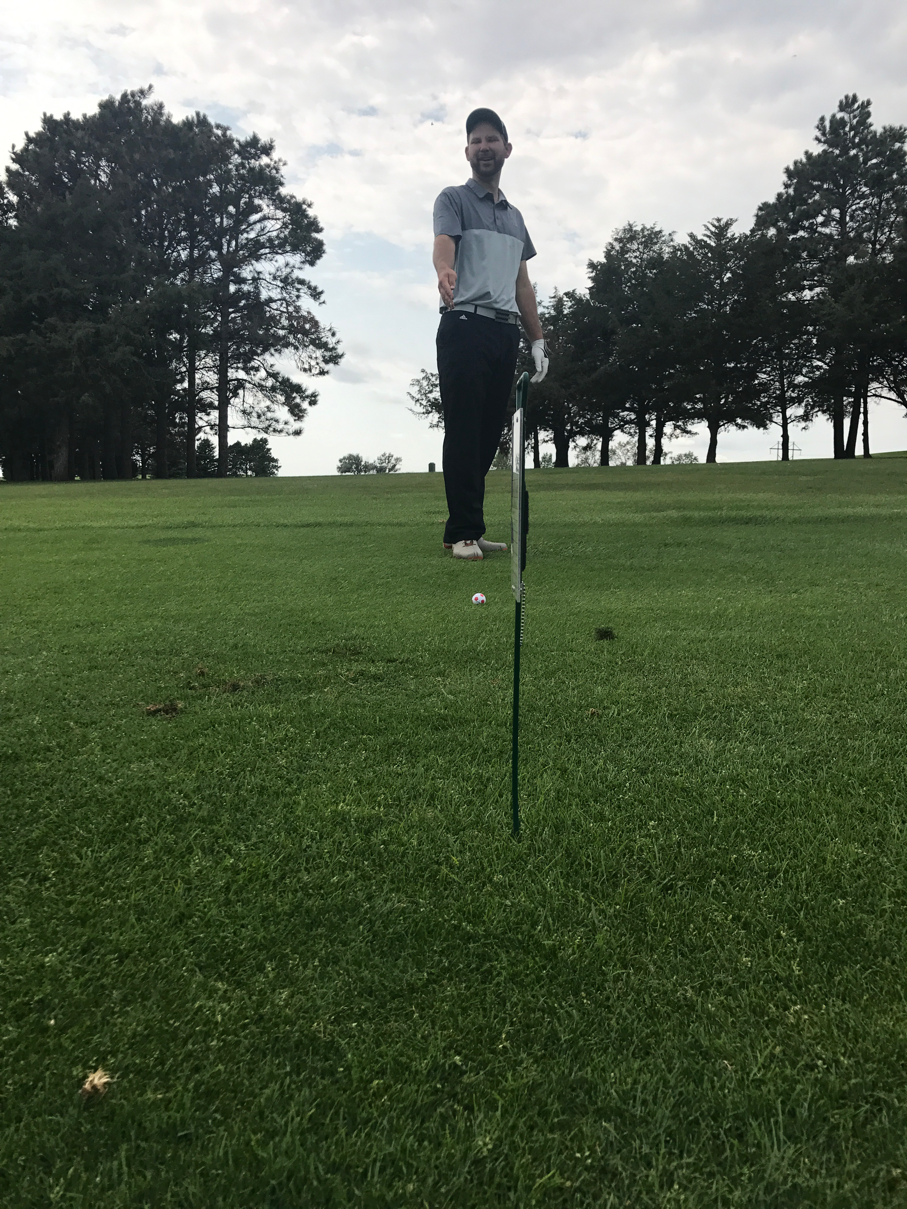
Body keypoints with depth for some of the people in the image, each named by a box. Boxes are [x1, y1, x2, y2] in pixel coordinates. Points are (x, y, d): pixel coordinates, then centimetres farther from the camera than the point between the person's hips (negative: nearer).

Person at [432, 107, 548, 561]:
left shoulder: (514, 216, 25)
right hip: (465, 325, -6)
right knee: (464, 434, -9)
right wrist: (445, 271, -39)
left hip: (506, 332, 6)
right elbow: (443, 243, -15)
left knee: (490, 435, 4)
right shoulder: (454, 199, 6)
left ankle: (468, 528, 9)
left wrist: (538, 340, 17)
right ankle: (463, 533, -7)